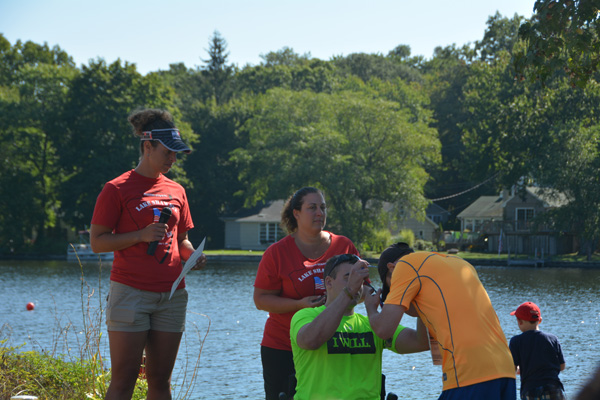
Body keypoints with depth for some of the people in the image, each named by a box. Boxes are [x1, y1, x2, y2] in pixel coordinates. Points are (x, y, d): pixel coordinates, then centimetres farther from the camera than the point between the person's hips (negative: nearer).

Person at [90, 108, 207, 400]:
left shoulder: (176, 191, 14)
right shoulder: (117, 189, -3)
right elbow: (97, 241, -5)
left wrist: (192, 255, 3)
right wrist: (141, 235, -16)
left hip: (171, 294, 5)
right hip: (131, 293, -5)